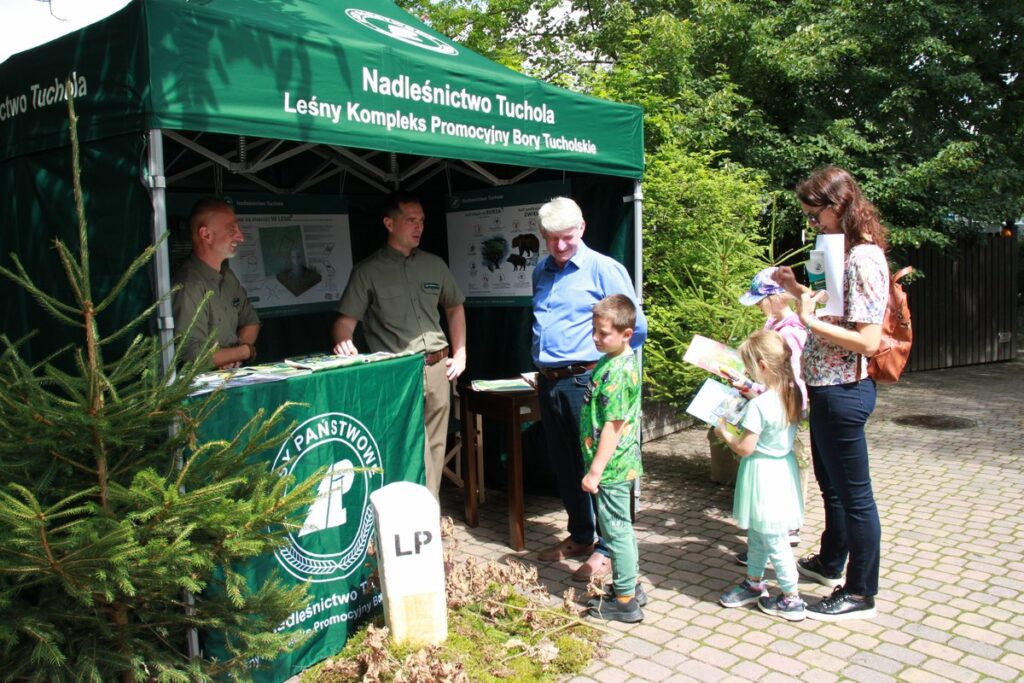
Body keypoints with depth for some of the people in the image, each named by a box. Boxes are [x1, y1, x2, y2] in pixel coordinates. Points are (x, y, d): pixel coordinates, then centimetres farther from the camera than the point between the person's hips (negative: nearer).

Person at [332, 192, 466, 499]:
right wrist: (343, 343, -25)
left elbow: (454, 308, 24)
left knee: (435, 451, 11)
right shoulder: (368, 271, 0)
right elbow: (346, 319, -3)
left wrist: (460, 353, 15)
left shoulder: (434, 264, 13)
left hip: (437, 368, 5)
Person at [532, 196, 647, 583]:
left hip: (585, 380, -7)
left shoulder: (603, 269, -8)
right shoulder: (541, 272, 13)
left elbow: (635, 326, -7)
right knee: (563, 465, 15)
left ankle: (607, 548, 11)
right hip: (548, 381, 7)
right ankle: (580, 536, 31)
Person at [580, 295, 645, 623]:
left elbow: (613, 427, -24)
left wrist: (595, 471, -20)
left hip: (611, 467, -10)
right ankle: (630, 587, 33)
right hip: (622, 464, 10)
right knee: (621, 527, 20)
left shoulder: (616, 372, -23)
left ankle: (625, 601, 14)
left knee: (616, 530, 2)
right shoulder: (620, 360, 8)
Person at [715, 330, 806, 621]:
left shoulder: (759, 405, -27)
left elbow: (745, 448, -22)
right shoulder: (792, 394, -2)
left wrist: (724, 432, -5)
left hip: (763, 474, -9)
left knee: (774, 541, 5)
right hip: (783, 468, 9)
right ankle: (754, 583, 37)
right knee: (757, 534, 23)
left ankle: (791, 599, 17)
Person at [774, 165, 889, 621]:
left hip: (842, 391, -11)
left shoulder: (864, 259, -20)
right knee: (831, 484, 24)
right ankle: (830, 562, 43)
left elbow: (868, 340, -25)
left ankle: (860, 594, 18)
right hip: (828, 389, 11)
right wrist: (799, 291, 7)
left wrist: (810, 320, -23)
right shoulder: (847, 253, 11)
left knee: (854, 494, 3)